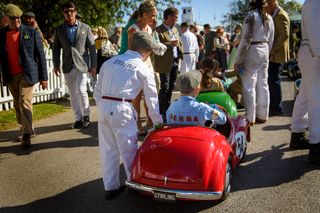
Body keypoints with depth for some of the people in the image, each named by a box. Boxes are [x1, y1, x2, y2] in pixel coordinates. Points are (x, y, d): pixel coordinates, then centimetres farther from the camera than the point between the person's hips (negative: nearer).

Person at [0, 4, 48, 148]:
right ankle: (25, 130, 26)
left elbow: (40, 55, 0)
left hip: (27, 74, -4)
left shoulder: (31, 33, -2)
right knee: (17, 105, 12)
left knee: (25, 103, -10)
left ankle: (26, 135, -5)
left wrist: (43, 77, -3)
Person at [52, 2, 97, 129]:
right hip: (68, 66, 3)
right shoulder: (59, 29, 8)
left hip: (82, 64, -3)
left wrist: (93, 65, -2)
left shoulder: (85, 28, 4)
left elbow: (92, 47, 3)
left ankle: (86, 116, 2)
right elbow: (56, 48, 11)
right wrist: (56, 65, 2)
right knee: (73, 95, 6)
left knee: (81, 90, -16)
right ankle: (78, 119, 16)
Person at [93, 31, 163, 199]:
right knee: (128, 148, 9)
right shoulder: (143, 69, 2)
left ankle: (110, 186, 23)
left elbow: (97, 91, 15)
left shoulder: (109, 62, 15)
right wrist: (158, 123, 13)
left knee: (107, 148, 13)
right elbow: (151, 98, 5)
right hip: (121, 109, -5)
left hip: (103, 106, 5)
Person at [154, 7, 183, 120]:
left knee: (171, 87, 14)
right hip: (165, 64, -8)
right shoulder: (158, 30, -10)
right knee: (164, 88, -7)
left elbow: (179, 43, 25)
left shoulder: (175, 30, 17)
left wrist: (180, 54, 9)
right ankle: (161, 113, 1)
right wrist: (169, 44, -25)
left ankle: (167, 109, 26)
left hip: (175, 62, 8)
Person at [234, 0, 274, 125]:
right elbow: (271, 40, 13)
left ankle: (250, 118, 0)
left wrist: (238, 59, -10)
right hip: (264, 51, 7)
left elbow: (246, 39, -14)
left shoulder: (251, 15, -10)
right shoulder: (269, 18, 10)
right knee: (263, 84, 10)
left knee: (249, 86, -3)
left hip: (252, 51, -7)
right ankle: (262, 115, 17)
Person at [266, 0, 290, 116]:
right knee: (271, 80, 13)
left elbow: (284, 35, -21)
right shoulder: (276, 15, 18)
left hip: (276, 54, -10)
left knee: (274, 80, -6)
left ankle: (277, 108, 2)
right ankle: (273, 105, 22)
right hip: (273, 54, 10)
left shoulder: (281, 15, -12)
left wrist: (272, 50, -20)